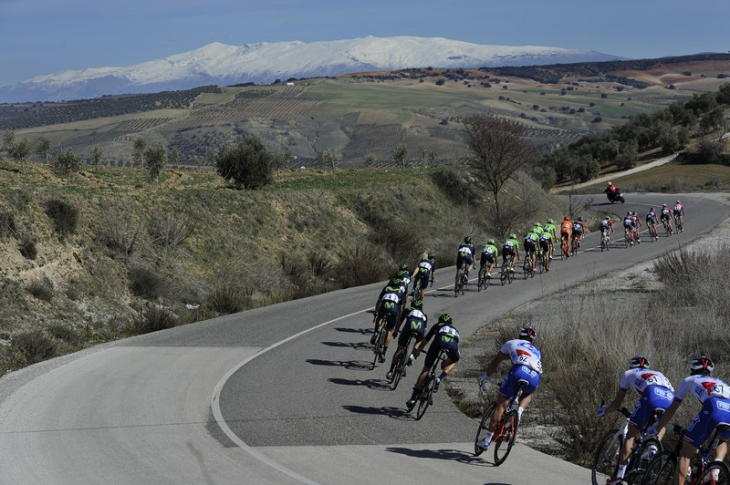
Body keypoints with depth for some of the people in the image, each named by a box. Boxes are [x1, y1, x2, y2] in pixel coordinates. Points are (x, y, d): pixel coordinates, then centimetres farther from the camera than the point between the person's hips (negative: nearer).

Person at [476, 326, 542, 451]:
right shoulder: (537, 351, 38)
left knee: (501, 405, 2)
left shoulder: (512, 343, 30)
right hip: (535, 378, 3)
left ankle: (487, 438, -3)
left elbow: (495, 362, 37)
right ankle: (520, 409, 6)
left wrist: (486, 376, 51)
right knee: (528, 394, 37)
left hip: (519, 371, -3)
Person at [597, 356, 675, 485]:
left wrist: (603, 411, 45)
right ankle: (654, 447, 7)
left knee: (631, 433, 7)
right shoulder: (657, 374, 43)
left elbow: (617, 403, 27)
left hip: (652, 395, -4)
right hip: (670, 397, 4)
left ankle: (620, 474, 1)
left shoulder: (628, 374, 32)